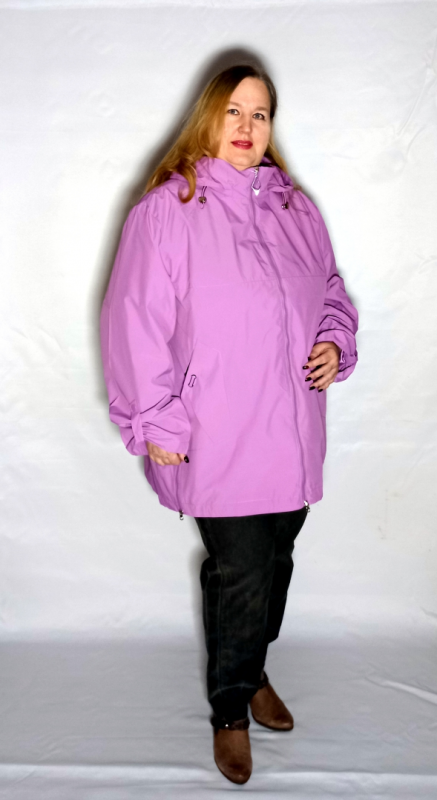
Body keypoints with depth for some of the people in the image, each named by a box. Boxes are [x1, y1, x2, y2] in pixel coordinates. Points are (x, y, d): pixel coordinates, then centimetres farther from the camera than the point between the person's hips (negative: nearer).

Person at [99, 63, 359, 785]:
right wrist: (156, 423, -12)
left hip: (292, 434, 6)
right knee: (241, 574, 2)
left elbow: (330, 289, 22)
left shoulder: (295, 206, 11)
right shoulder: (166, 207, -8)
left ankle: (253, 671, 44)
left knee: (275, 562, 17)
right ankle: (230, 712, 27)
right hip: (219, 443, -5)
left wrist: (335, 344, 2)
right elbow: (135, 321, -10)